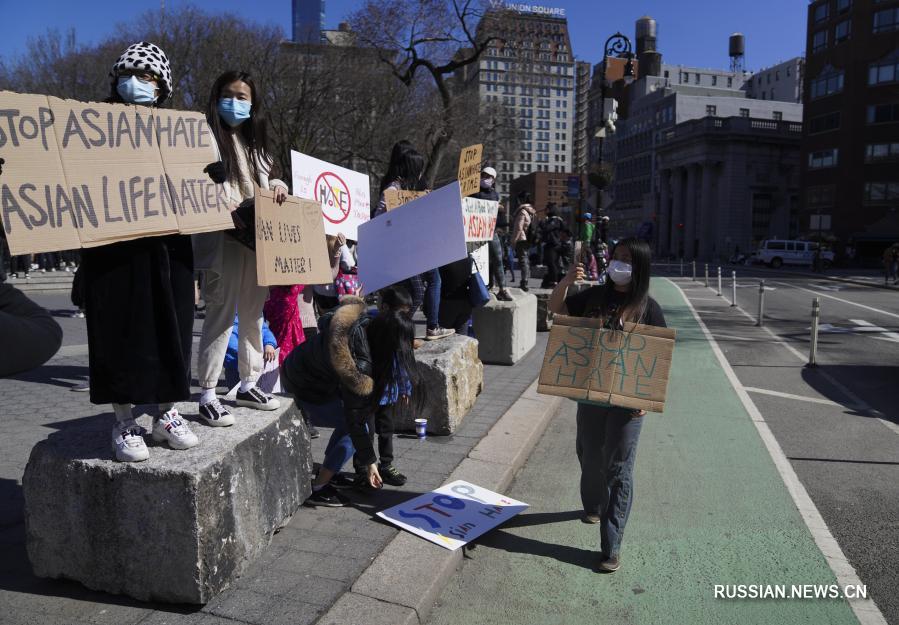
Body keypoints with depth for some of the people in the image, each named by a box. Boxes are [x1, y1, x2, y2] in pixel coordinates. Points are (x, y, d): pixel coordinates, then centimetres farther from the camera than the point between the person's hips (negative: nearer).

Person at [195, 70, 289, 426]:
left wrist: (279, 186, 3)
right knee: (221, 313, -9)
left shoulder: (254, 142, 20)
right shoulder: (208, 137, -1)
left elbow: (268, 179, 26)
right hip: (222, 239, -7)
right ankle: (208, 396, -2)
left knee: (253, 313, 11)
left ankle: (248, 385, 22)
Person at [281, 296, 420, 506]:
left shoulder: (362, 322, -16)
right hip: (305, 391, -9)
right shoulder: (361, 369, -34)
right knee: (352, 430, -4)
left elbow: (324, 321, 6)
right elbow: (354, 421, -25)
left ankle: (326, 471, 26)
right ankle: (317, 489, 3)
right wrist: (369, 463, -16)